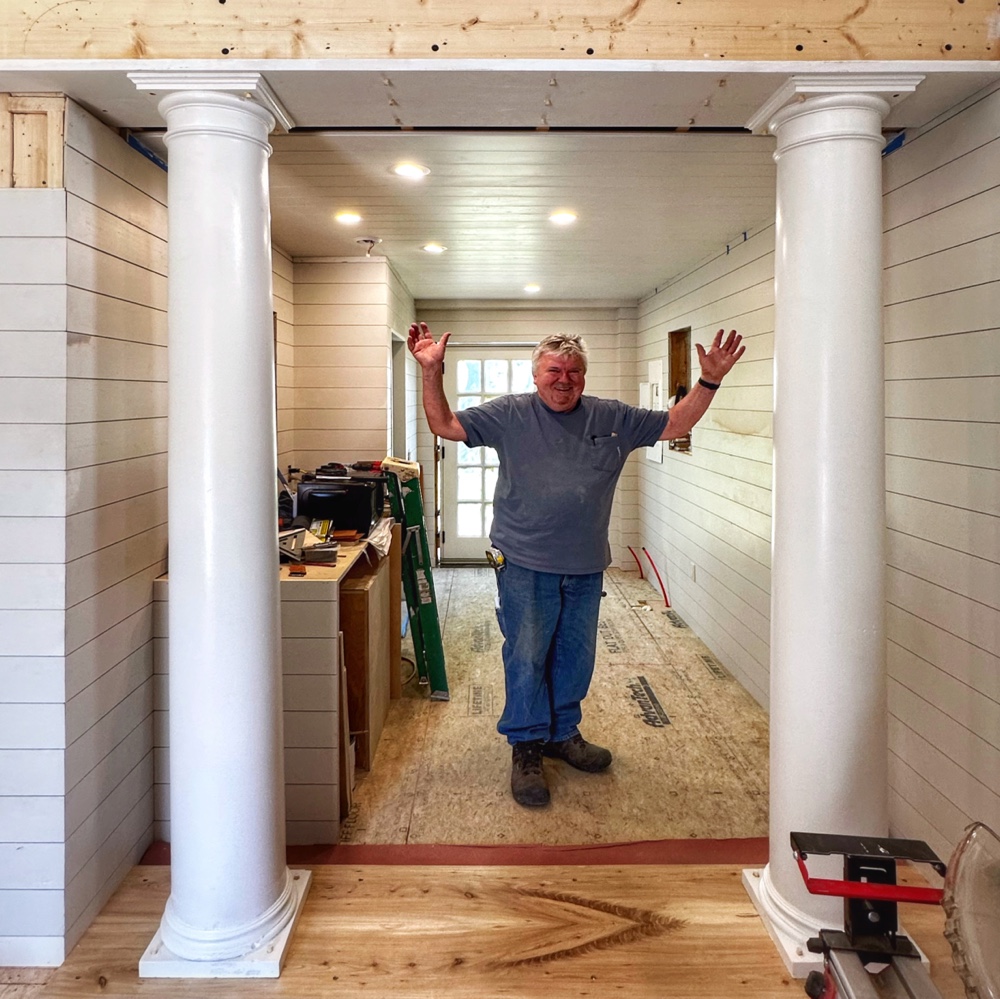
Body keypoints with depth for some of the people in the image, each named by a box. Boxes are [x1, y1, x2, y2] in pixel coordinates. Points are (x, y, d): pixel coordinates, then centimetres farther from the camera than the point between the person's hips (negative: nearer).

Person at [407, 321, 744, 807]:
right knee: (526, 658, 2)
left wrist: (709, 382, -3)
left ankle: (563, 734, 35)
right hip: (525, 566, -4)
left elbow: (675, 424, 9)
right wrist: (432, 372, -17)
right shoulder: (509, 415, -2)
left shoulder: (612, 418, 6)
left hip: (586, 567, 4)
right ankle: (526, 747, 19)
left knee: (576, 657, 15)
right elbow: (444, 425, -4)